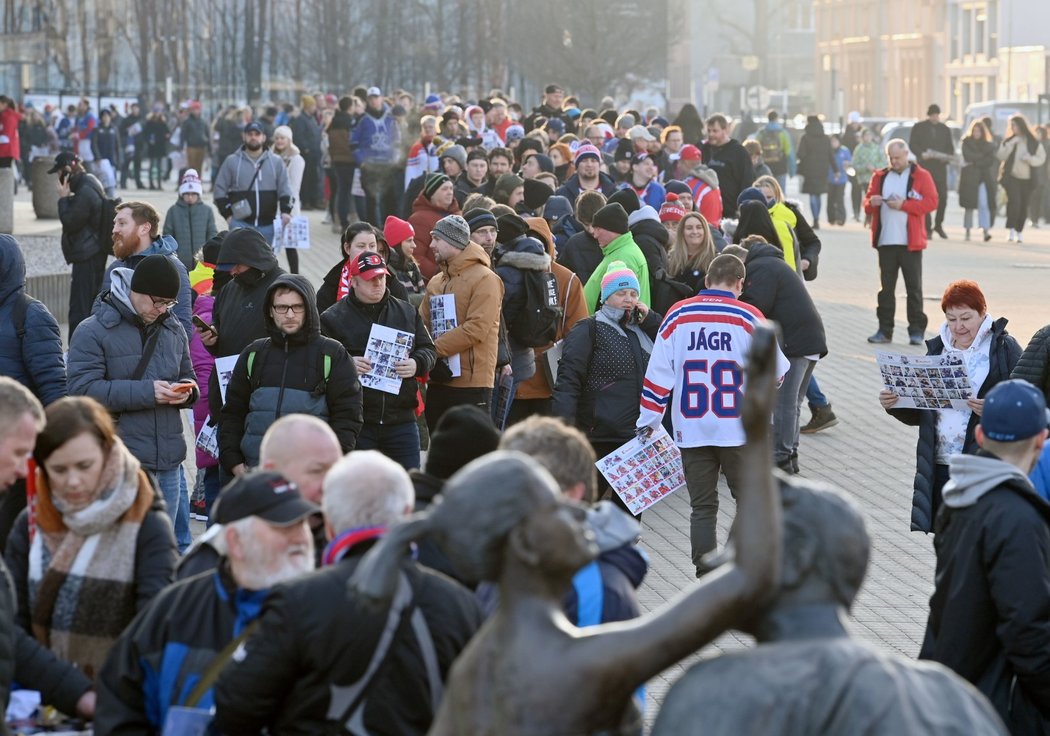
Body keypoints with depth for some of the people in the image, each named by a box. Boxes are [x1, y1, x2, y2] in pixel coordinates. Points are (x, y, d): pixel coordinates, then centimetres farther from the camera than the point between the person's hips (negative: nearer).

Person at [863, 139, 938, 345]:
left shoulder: (921, 176, 2)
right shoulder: (879, 176, 13)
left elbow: (931, 202, -7)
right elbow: (866, 203, 14)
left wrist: (903, 205, -15)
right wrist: (871, 202, -10)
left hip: (910, 243, -3)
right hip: (885, 241, 3)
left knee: (914, 287, 0)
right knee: (886, 287, 6)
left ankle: (917, 330, 4)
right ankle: (884, 329, 10)